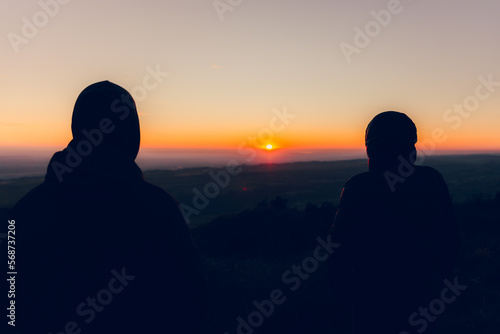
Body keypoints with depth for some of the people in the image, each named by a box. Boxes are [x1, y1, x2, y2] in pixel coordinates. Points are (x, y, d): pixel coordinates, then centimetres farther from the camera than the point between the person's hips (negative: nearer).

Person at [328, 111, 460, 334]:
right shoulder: (433, 181, -7)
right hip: (424, 292, 4)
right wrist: (439, 277, 16)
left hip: (373, 293, -3)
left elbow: (341, 245, -15)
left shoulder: (358, 188, -19)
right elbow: (450, 238, 2)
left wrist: (341, 287, 0)